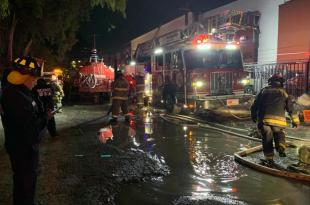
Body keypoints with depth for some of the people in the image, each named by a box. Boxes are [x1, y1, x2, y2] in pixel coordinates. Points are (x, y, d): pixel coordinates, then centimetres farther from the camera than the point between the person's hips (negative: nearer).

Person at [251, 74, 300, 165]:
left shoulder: (264, 90, 16)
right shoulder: (283, 92, 14)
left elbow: (254, 106, 15)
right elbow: (290, 107, 10)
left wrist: (254, 116, 27)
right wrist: (295, 120, 16)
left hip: (263, 119, 1)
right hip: (278, 120, 0)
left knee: (267, 138, 12)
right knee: (279, 133, 22)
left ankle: (269, 158, 13)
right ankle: (281, 147, -6)